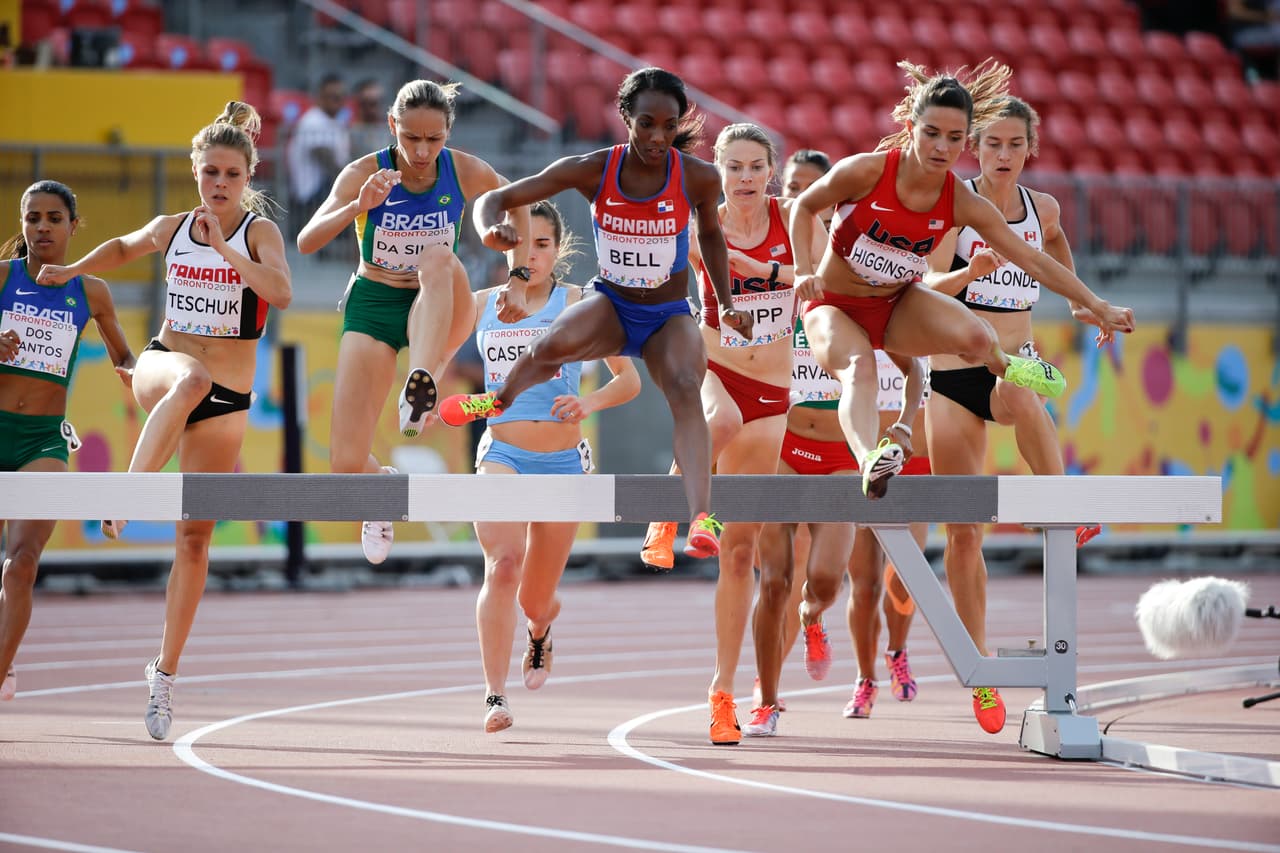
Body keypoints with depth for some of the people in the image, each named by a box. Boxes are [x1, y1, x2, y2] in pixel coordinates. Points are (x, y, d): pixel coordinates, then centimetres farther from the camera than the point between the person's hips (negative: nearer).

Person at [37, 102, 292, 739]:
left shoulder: (259, 231, -4)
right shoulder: (170, 229, 6)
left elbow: (281, 293, -24)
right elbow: (122, 248, 29)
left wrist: (224, 248, -29)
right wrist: (70, 270, 19)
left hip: (228, 399, -1)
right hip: (163, 364, 1)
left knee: (194, 538, 1)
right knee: (192, 379, -40)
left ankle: (165, 670, 10)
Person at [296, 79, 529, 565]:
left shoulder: (467, 172, -10)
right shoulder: (365, 173, -15)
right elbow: (307, 242, -27)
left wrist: (518, 275, 6)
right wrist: (359, 206, -43)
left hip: (439, 313, 0)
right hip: (373, 306, 0)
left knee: (440, 261, -37)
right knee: (346, 464, -9)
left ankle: (422, 381, -49)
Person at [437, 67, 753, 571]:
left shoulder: (698, 178, -12)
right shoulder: (592, 170, -14)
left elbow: (710, 235, 10)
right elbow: (495, 200, -11)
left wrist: (726, 304, 3)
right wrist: (491, 229, -33)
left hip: (669, 316, 0)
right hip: (610, 304, 0)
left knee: (685, 388, -33)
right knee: (556, 343, -33)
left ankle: (701, 519, -47)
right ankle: (499, 400, 2)